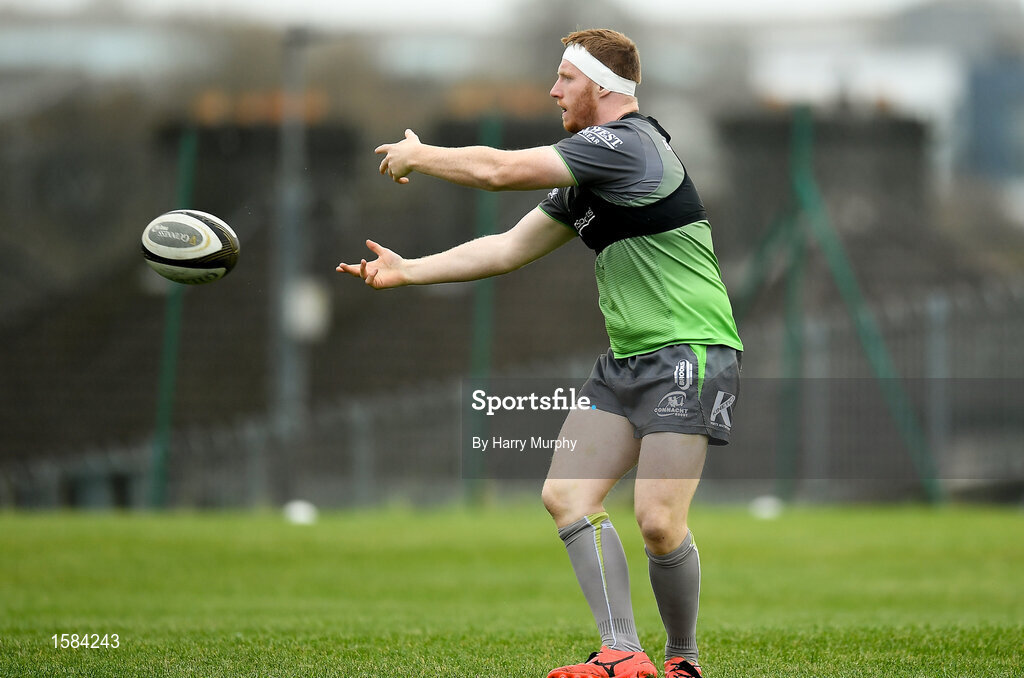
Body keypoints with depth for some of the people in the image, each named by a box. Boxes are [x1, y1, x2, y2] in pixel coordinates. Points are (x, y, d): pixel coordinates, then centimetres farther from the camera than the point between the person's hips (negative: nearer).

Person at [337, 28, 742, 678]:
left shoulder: (627, 144, -15)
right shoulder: (585, 176, 17)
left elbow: (498, 170, -15)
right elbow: (510, 248, 22)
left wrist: (418, 155, 2)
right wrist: (406, 271, 18)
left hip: (691, 354, -10)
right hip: (627, 360, 10)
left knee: (658, 520, -16)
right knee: (565, 496, -2)